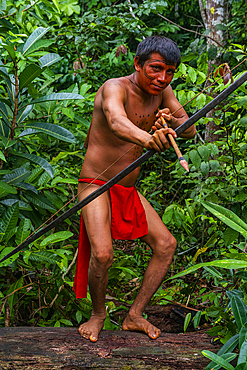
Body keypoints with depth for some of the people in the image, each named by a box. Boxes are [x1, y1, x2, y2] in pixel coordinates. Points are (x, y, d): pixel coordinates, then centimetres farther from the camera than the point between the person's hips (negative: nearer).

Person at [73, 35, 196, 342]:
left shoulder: (162, 91, 2)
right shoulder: (115, 88, -21)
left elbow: (191, 131, -1)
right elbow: (117, 122, -44)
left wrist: (173, 121, -25)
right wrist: (147, 138, -66)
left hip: (128, 190, 8)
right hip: (96, 185, -7)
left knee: (166, 245, 2)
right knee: (102, 254, -24)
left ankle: (134, 316, 13)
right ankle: (98, 313, 5)